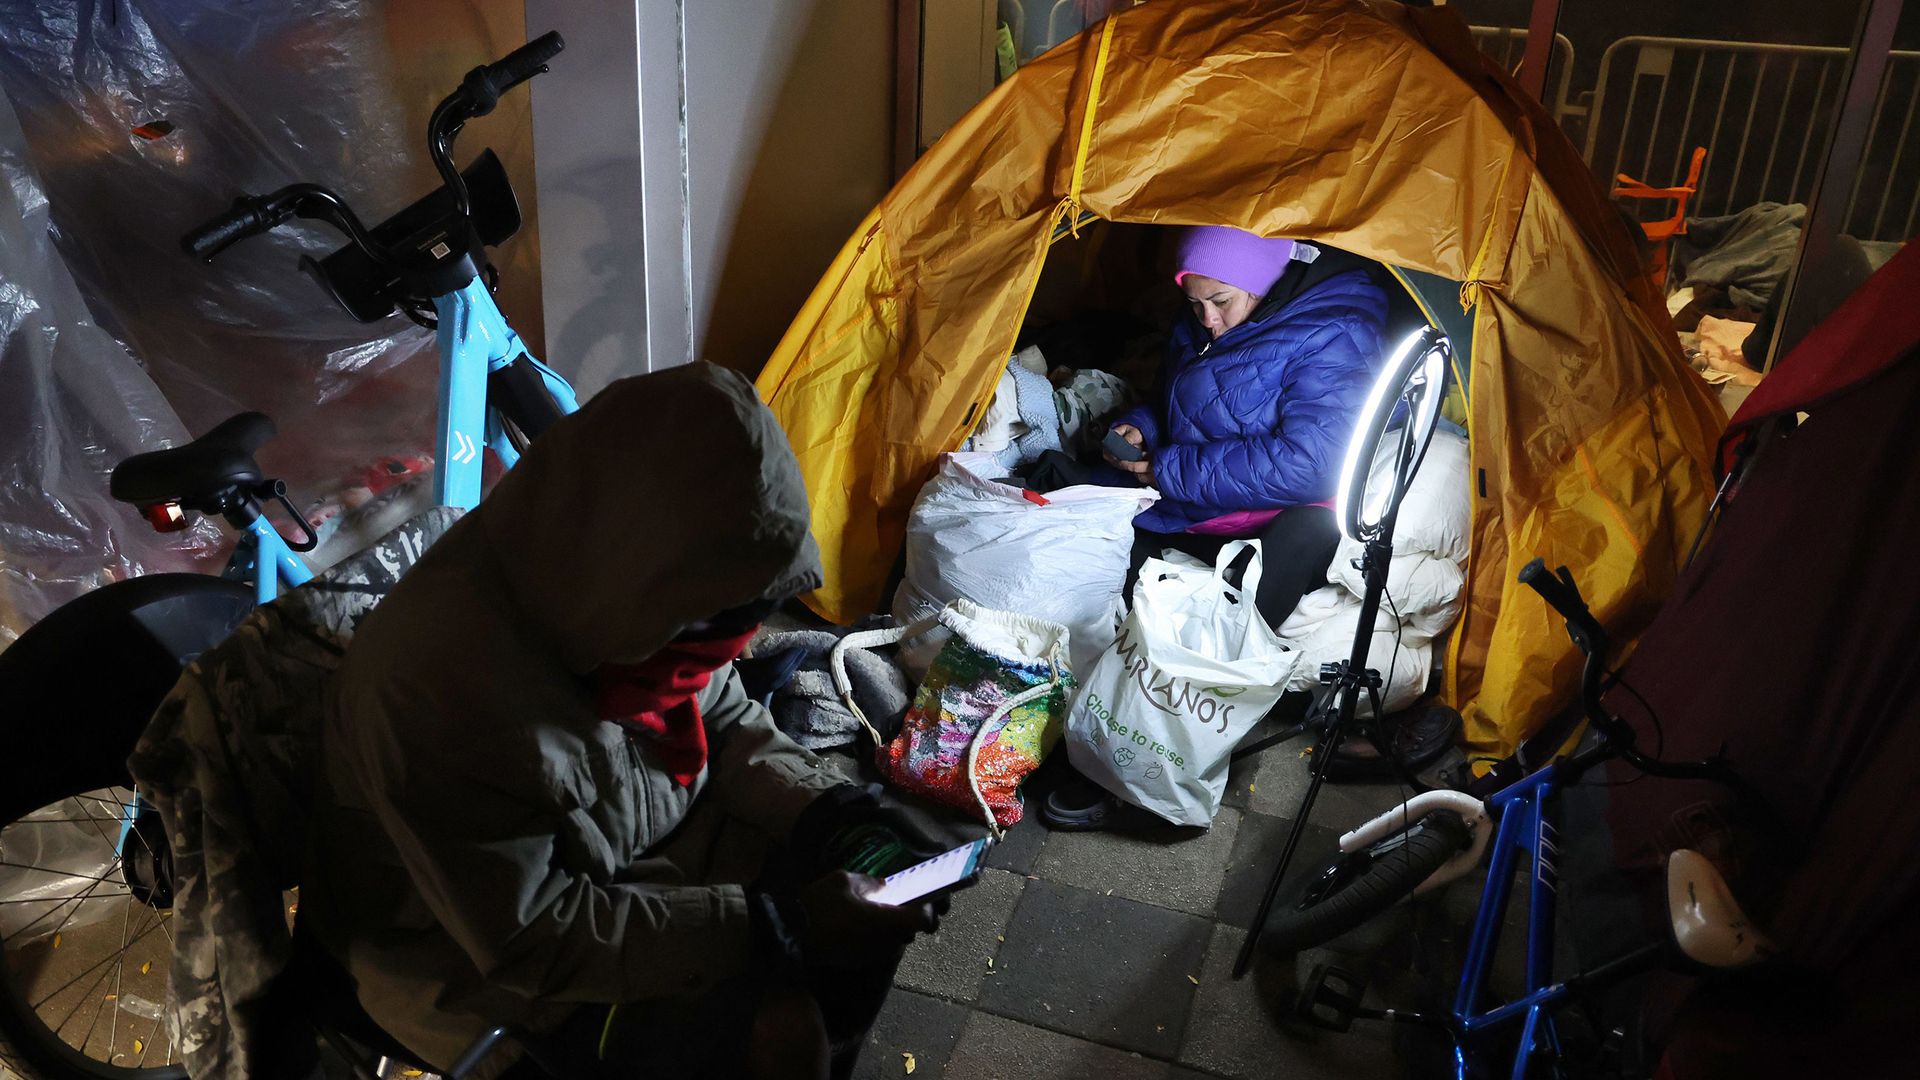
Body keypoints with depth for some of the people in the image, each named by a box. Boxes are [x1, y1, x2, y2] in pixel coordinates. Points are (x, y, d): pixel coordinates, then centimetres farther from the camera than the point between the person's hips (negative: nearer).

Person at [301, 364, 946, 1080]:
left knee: (875, 887, 3)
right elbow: (527, 938, -28)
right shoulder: (436, 683, -36)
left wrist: (833, 811, -15)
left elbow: (724, 718, 1)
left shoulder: (619, 582, -16)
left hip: (648, 843, 7)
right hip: (485, 954, -7)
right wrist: (771, 930, -30)